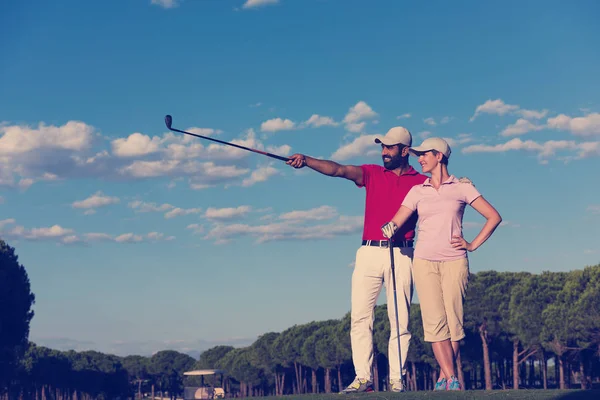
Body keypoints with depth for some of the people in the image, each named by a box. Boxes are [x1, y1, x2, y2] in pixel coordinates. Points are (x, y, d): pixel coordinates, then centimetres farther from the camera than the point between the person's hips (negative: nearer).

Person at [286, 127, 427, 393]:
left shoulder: (420, 182, 9)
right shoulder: (372, 174, 13)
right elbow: (338, 170, -1)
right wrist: (306, 161, -16)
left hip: (401, 254, -2)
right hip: (369, 253, 2)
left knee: (400, 318, -2)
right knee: (360, 315, -3)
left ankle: (396, 379, 3)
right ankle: (363, 378, -1)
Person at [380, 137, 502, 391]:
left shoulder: (462, 187, 5)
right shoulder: (417, 191, 12)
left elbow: (494, 217, 5)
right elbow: (396, 222, 4)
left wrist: (473, 245, 0)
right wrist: (389, 228, -18)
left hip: (454, 261, -2)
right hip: (425, 261, 2)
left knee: (453, 321, -6)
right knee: (435, 322, -10)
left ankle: (443, 379, 5)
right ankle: (452, 379, -11)